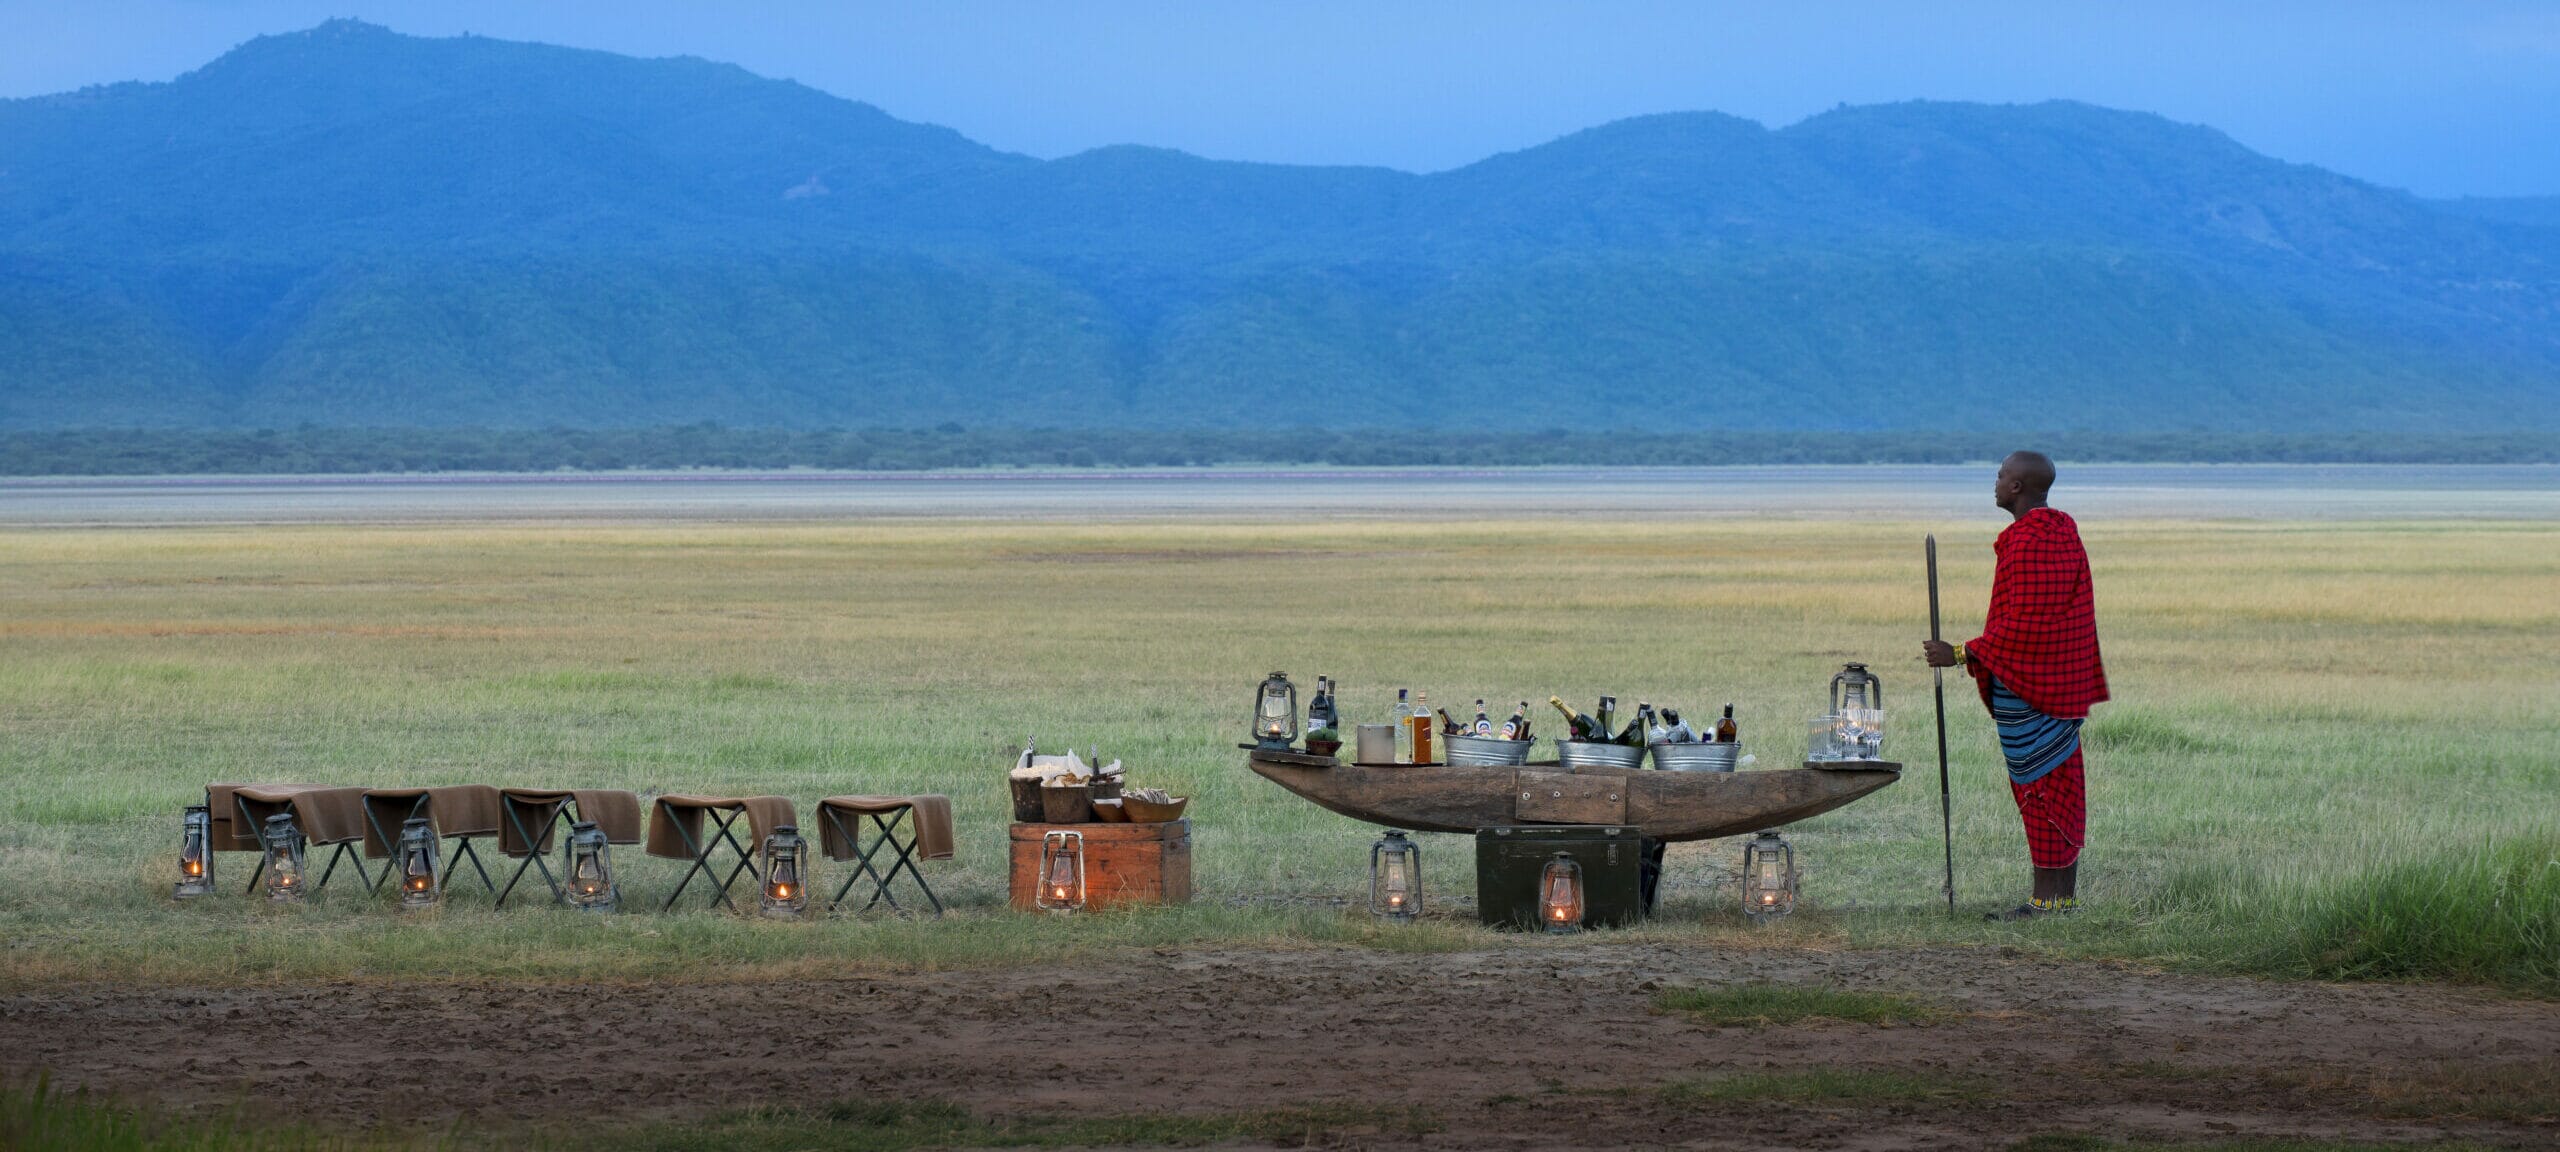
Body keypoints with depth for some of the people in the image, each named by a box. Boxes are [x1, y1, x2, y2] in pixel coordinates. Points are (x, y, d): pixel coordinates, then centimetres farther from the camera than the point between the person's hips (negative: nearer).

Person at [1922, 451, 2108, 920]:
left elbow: (2020, 627, -22)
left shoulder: (2026, 543, -19)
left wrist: (1962, 655, -16)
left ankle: (2045, 899, -5)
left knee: (2039, 786, -7)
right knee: (2062, 785, 11)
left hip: (2027, 687, -10)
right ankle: (2065, 895, 14)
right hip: (2062, 683, 10)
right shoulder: (2065, 533, 12)